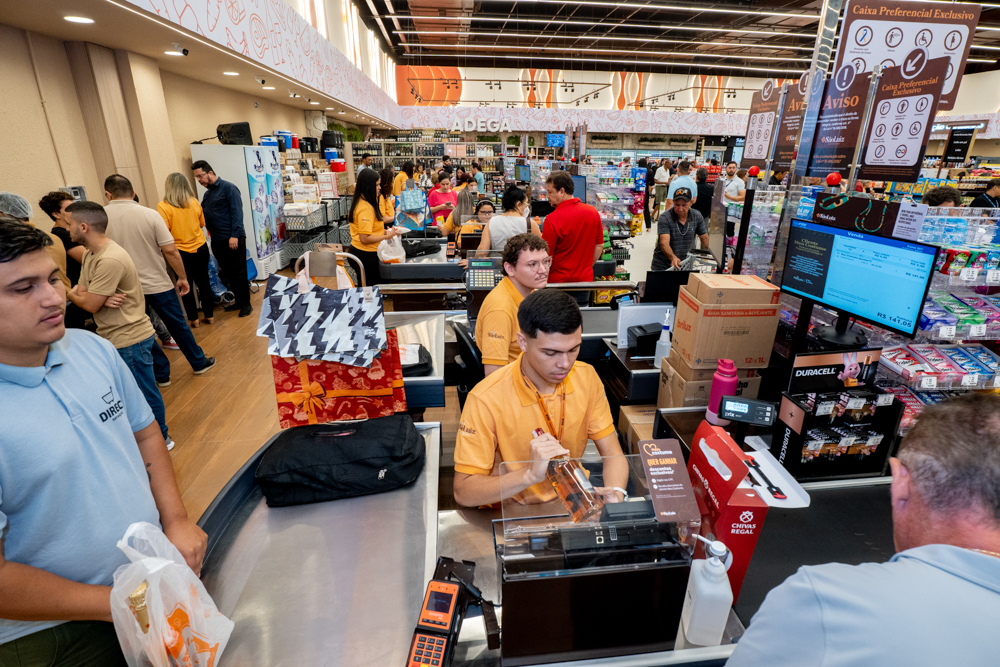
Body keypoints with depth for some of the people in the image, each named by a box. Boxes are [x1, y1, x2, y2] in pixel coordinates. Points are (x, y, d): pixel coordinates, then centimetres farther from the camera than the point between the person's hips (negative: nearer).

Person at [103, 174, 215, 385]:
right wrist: (182, 277, -2)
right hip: (157, 284, -1)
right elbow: (170, 250, -12)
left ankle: (161, 374, 23)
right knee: (178, 325, 14)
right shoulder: (150, 214, -9)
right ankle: (199, 362, 26)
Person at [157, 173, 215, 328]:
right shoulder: (195, 202, -2)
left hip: (180, 252, -3)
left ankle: (193, 319, 19)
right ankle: (210, 315, 21)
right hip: (200, 248, 3)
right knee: (203, 282, 14)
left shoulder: (163, 206, -13)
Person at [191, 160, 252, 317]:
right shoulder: (207, 194, 18)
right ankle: (238, 301, 22)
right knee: (228, 273, 12)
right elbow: (203, 215, 21)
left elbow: (236, 212, -13)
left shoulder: (228, 188, -5)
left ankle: (246, 304, 6)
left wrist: (234, 235, -19)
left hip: (233, 239, -8)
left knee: (239, 272, -3)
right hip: (217, 241, 8)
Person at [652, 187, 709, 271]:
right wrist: (673, 258, -45)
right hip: (662, 266, -3)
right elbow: (664, 243, -27)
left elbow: (705, 239, 6)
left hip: (685, 264, 3)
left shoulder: (697, 216, -1)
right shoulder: (665, 218, -16)